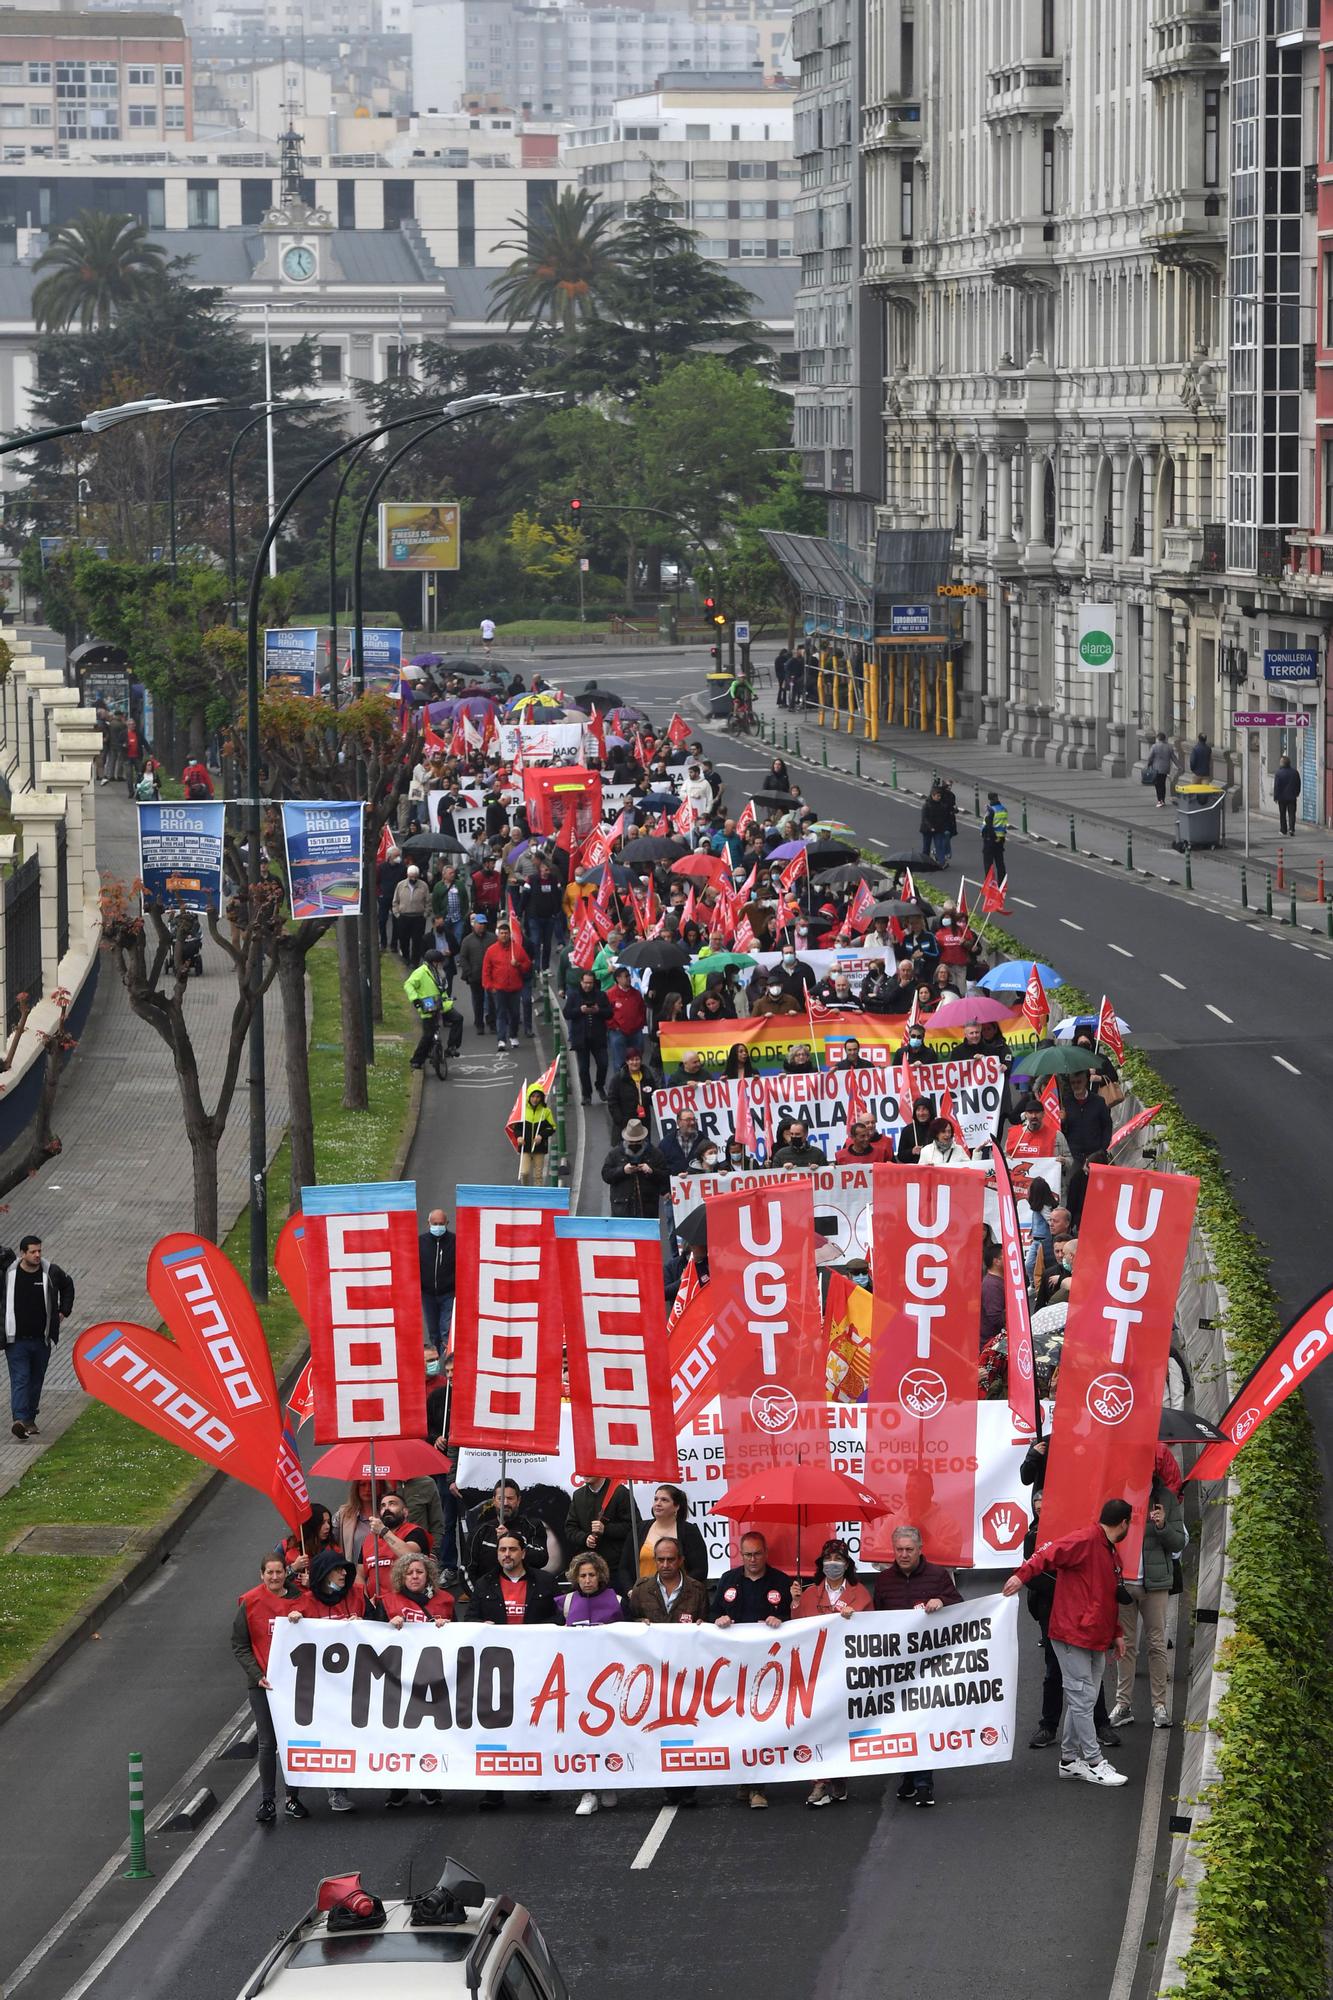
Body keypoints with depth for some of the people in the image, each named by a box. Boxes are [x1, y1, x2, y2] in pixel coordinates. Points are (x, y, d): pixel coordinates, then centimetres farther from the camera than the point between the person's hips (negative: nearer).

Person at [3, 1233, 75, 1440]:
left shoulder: (51, 1273, 0)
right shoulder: (8, 1272, -6)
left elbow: (67, 1285, 20)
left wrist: (64, 1311, 16)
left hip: (41, 1339, 3)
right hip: (16, 1340, -3)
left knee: (36, 1380, 11)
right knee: (20, 1380, -13)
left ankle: (30, 1419, 24)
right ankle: (20, 1419, -24)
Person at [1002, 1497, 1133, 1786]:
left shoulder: (1111, 1553, 18)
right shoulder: (1085, 1540, -13)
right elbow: (1050, 1553, -25)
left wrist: (1117, 1633, 22)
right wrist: (1023, 1575, -39)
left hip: (1094, 1639, 10)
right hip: (1072, 1634, -10)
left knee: (1081, 1701, 12)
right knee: (1082, 1698, -5)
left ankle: (1069, 1760, 19)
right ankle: (1094, 1763, -3)